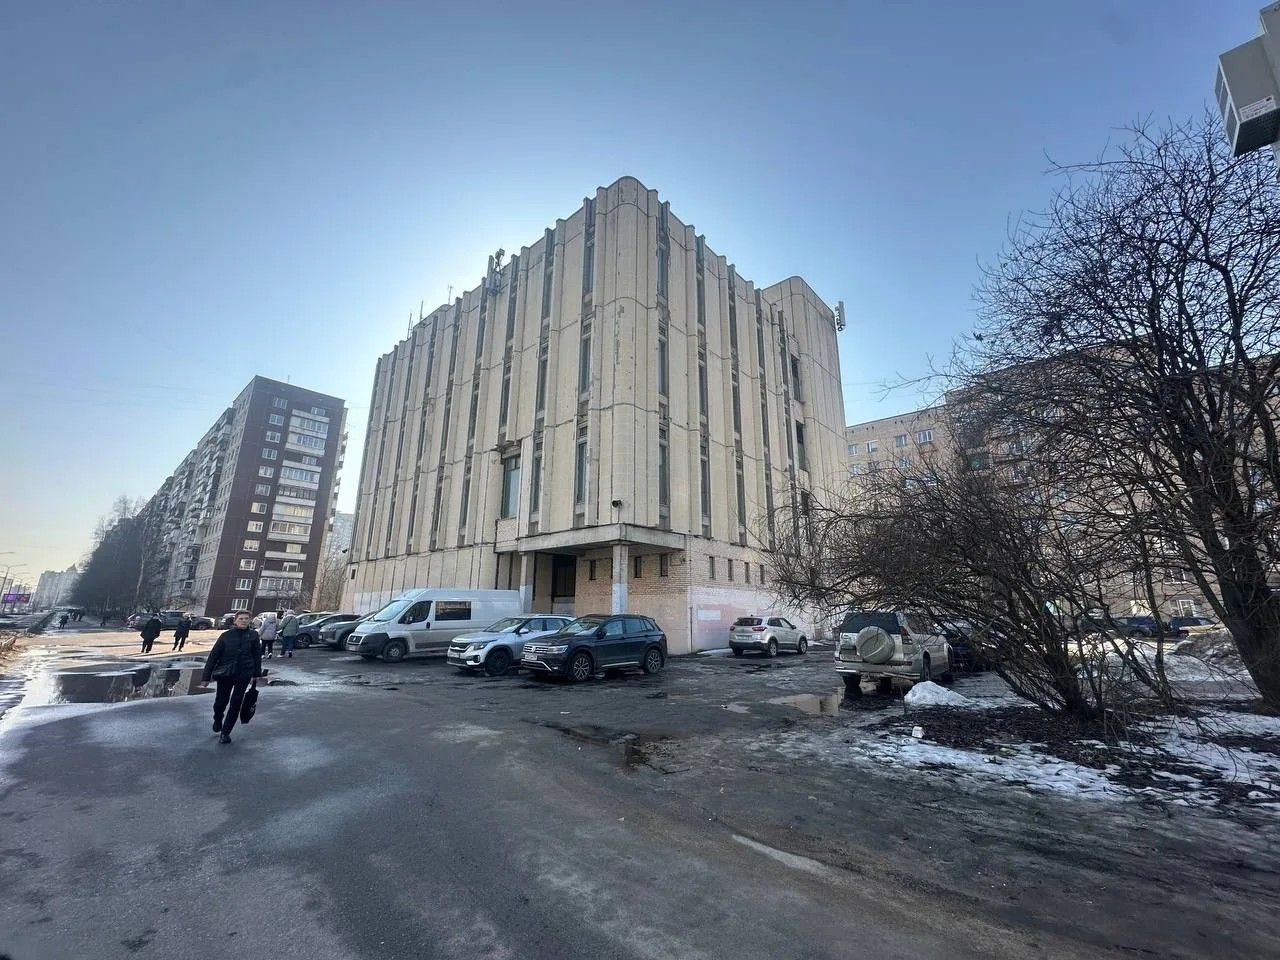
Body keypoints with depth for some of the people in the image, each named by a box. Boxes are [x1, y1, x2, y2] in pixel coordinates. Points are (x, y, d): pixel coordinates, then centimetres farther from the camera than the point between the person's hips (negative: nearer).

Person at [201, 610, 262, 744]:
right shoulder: (226, 636, -3)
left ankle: (225, 733, 16)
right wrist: (206, 676, -2)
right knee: (221, 701, 10)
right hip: (225, 673, 0)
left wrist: (257, 674, 4)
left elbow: (257, 656, 4)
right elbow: (213, 656, 0)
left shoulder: (253, 635, -1)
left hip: (244, 675, 0)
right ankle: (217, 720, 43)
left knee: (235, 703, 2)